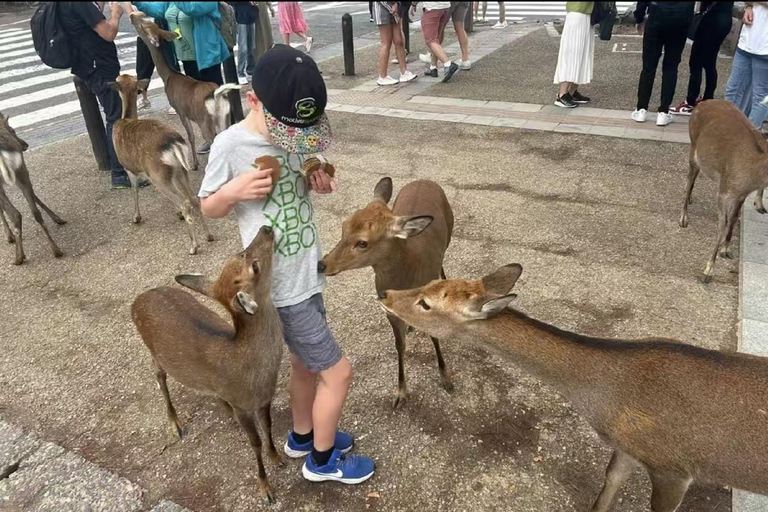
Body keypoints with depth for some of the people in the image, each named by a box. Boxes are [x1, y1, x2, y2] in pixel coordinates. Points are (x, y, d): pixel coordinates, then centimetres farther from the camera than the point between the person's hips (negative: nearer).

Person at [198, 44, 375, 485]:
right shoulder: (231, 145, -18)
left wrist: (321, 182, -8)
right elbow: (208, 208, -4)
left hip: (307, 273, 6)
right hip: (280, 286, -6)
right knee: (337, 371, 2)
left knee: (306, 361, 23)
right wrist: (233, 191, -25)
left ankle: (303, 436, 47)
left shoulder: (296, 134, -2)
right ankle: (322, 459, 26)